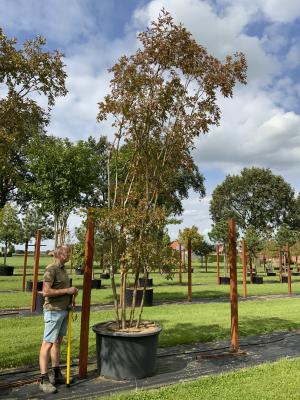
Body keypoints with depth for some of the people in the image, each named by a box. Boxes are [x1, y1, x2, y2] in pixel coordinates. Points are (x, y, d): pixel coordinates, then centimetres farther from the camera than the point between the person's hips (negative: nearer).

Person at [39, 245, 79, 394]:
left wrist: (72, 292, 5)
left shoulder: (62, 269, 12)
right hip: (53, 311, -9)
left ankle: (56, 374, 26)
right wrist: (67, 290, -21)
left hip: (63, 310, 9)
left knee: (58, 342, 15)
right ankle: (44, 380, 5)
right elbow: (46, 291, -25)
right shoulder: (51, 269, -17)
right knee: (48, 343, -2)